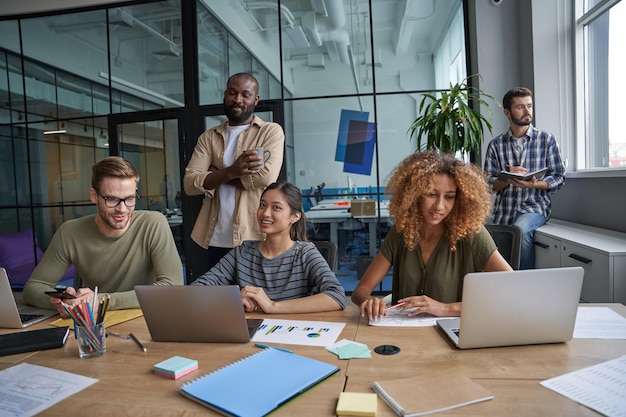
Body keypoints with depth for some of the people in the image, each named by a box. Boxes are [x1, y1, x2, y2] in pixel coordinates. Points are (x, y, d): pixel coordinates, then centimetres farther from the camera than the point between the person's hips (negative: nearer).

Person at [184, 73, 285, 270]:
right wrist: (231, 171, -18)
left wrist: (216, 174, -4)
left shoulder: (271, 131, 1)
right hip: (216, 240, 4)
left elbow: (266, 177, -16)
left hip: (255, 237, -3)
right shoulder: (208, 137, 12)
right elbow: (189, 183, -1)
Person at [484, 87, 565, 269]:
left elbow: (559, 177, 1)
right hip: (503, 212, 2)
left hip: (535, 207, -2)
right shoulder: (495, 145, 5)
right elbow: (488, 184, 2)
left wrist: (533, 184, -17)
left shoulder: (547, 139, 3)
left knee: (520, 229, -34)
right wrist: (507, 178, -18)